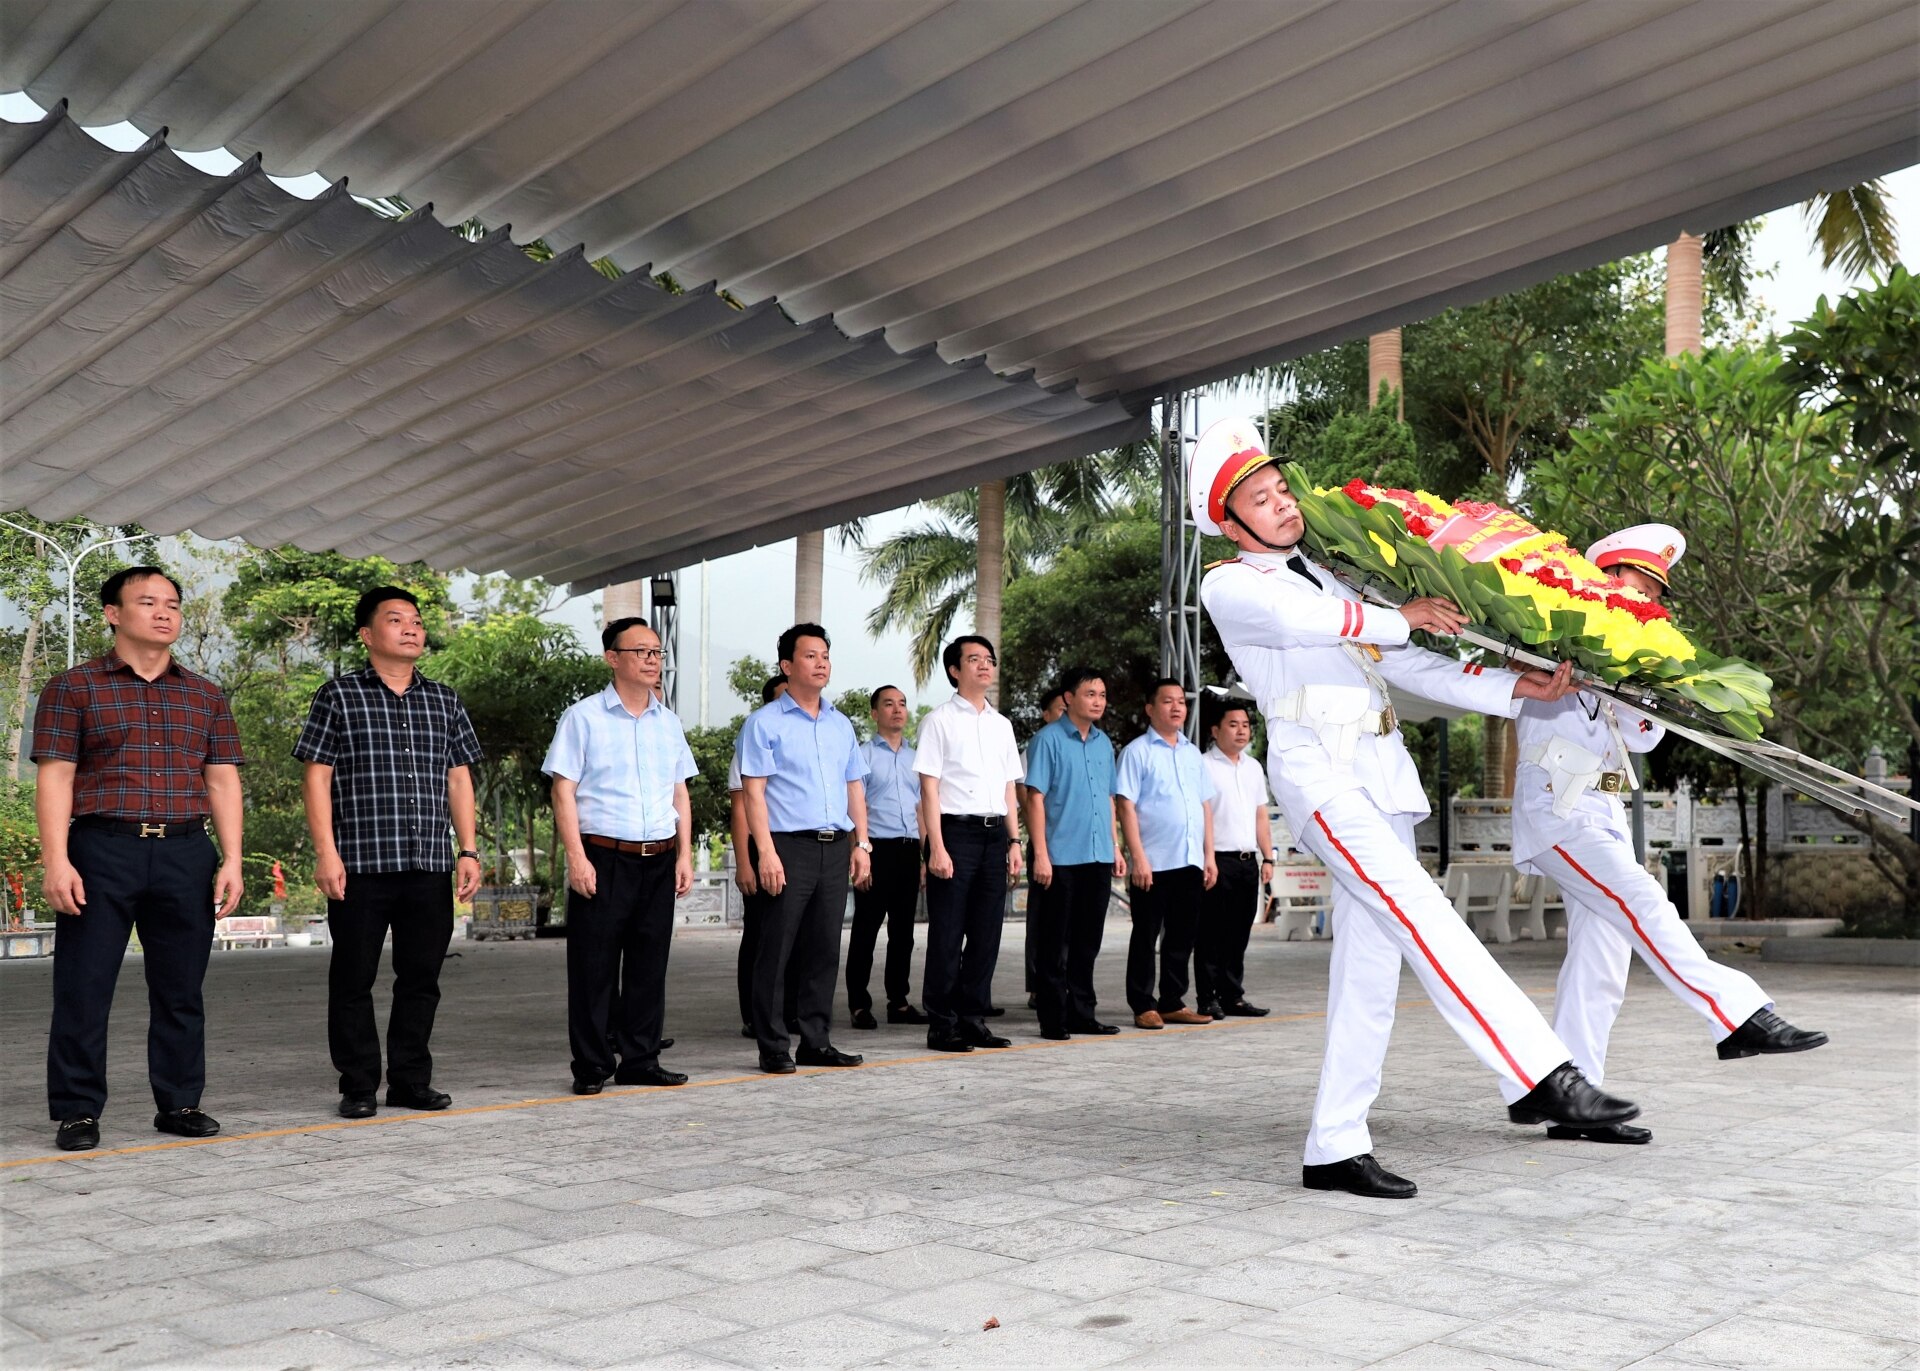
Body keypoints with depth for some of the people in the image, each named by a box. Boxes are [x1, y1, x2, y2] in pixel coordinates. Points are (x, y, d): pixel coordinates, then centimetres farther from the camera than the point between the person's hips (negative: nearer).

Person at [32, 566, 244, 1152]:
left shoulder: (205, 696, 14)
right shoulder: (73, 688, 4)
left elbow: (223, 781, 12)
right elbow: (54, 778, -1)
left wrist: (231, 860, 3)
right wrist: (56, 861, -11)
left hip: (186, 853, 3)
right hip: (102, 849, -3)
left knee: (181, 990, 8)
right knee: (83, 988, 0)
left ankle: (180, 1103, 17)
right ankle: (77, 1112, 10)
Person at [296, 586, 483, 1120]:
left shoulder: (444, 701, 14)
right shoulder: (338, 696, 3)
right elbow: (317, 777, -2)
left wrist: (468, 850, 7)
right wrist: (326, 852, -10)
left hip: (430, 865, 4)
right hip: (360, 865, -3)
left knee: (421, 977, 8)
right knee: (354, 979, 3)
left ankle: (411, 1080, 18)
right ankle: (358, 1086, 13)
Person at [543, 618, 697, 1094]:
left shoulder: (668, 722, 14)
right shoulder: (583, 717, -2)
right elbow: (564, 790, -6)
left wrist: (684, 854, 10)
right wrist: (577, 857, -13)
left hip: (659, 860, 5)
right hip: (603, 858, -5)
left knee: (649, 964, 8)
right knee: (594, 966, -1)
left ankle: (640, 1060, 18)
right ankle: (591, 1067, 9)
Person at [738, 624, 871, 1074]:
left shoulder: (841, 724, 17)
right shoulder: (765, 723, -2)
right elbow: (754, 791, -7)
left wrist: (862, 843, 11)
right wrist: (766, 852, -15)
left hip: (835, 849, 6)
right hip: (789, 847, -6)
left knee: (825, 950, 9)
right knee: (776, 951, -2)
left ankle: (816, 1041, 17)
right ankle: (774, 1048, 5)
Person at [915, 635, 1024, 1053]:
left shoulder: (1001, 724, 16)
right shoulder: (940, 720, -1)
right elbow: (929, 788, -6)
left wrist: (1014, 841, 11)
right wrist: (937, 848, -13)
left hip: (995, 834, 6)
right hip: (956, 831, -6)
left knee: (986, 933, 8)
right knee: (947, 935, -2)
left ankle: (973, 1019, 17)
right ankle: (942, 1024, 6)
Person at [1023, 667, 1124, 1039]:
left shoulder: (1104, 743, 13)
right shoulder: (1048, 739, -6)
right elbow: (1035, 798, -9)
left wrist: (1115, 847, 15)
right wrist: (1040, 854, -15)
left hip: (1098, 857, 6)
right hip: (1060, 858, -6)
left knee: (1088, 941, 12)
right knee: (1055, 944, 1)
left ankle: (1082, 1013, 21)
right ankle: (1053, 1018, 8)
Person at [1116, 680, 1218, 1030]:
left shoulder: (1192, 752, 16)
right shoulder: (1137, 751, -3)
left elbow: (1205, 805, 19)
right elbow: (1126, 806, -9)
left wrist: (1209, 855, 12)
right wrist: (1138, 858, -15)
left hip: (1190, 861, 6)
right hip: (1153, 863, -6)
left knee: (1182, 936, 10)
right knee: (1146, 936, 1)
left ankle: (1173, 1003, 19)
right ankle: (1143, 1006, 8)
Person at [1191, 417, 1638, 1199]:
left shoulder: (1328, 580, 25)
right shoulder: (1228, 587, 7)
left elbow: (1408, 667, 17)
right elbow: (1296, 622, -13)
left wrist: (1515, 689, 5)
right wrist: (1401, 617, -1)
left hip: (1380, 773, 7)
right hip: (1318, 768, -7)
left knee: (1369, 968, 2)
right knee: (1421, 916, -21)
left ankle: (1334, 1150, 5)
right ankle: (1544, 1077, -27)